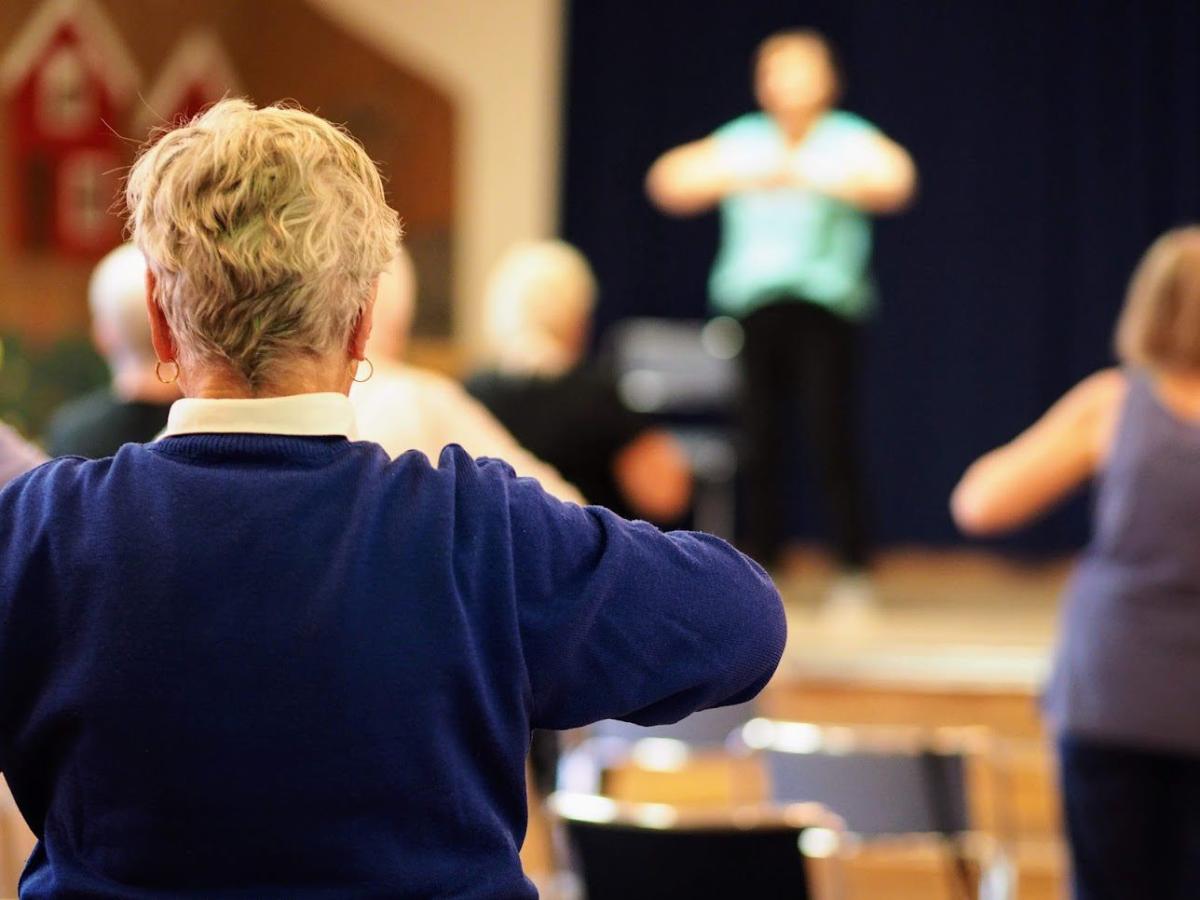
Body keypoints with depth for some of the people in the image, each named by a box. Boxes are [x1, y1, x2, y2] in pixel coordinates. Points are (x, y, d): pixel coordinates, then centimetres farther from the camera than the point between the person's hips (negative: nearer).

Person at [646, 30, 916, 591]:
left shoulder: (851, 141, 6)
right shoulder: (740, 141, 15)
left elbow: (895, 181, -13)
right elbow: (668, 182, 6)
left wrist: (806, 174, -17)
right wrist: (738, 176, -10)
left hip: (823, 306, -3)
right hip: (754, 306, 3)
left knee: (831, 441, -9)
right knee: (761, 445, 1)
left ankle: (854, 571, -3)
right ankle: (760, 570, 10)